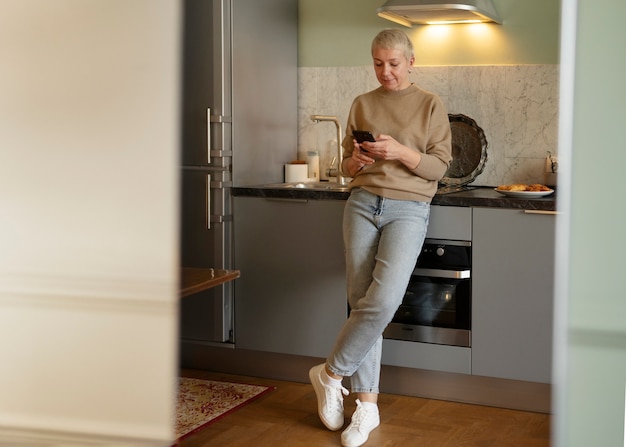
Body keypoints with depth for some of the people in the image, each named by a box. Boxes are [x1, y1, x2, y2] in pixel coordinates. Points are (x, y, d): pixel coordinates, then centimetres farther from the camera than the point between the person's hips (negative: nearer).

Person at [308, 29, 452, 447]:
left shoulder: (430, 105, 5)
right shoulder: (362, 104, 13)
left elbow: (440, 165, 0)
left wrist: (402, 152, -16)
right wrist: (356, 161, -6)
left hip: (408, 208, -3)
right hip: (363, 203, 3)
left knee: (383, 300, -19)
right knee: (361, 302, -2)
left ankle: (331, 373, 1)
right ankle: (367, 405, 5)